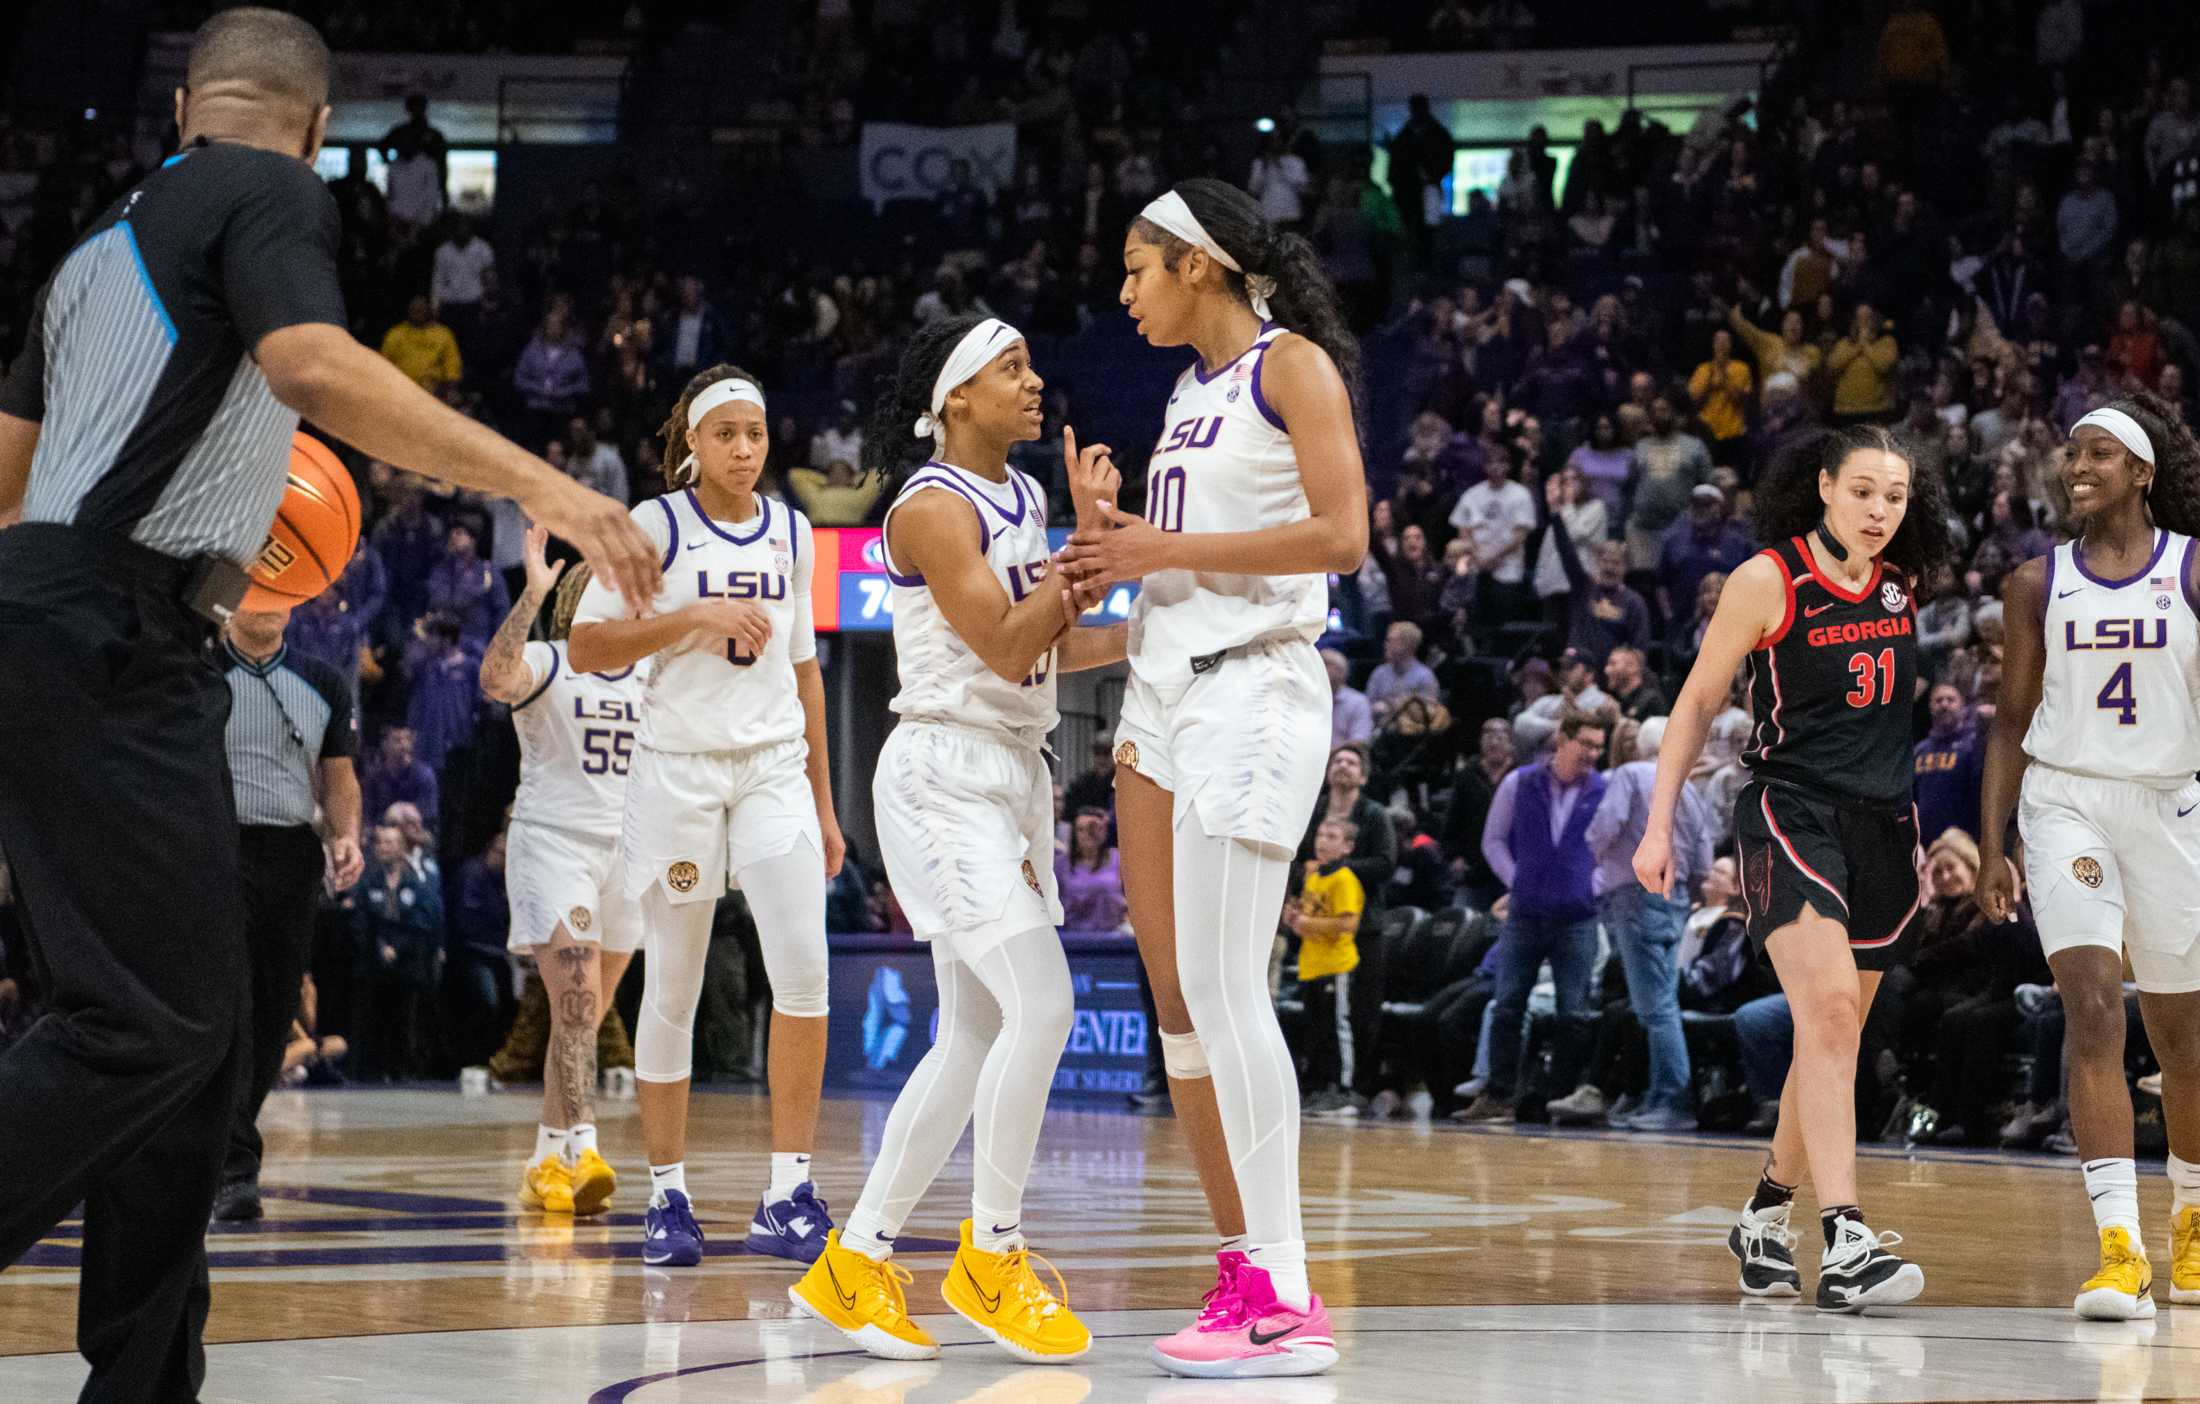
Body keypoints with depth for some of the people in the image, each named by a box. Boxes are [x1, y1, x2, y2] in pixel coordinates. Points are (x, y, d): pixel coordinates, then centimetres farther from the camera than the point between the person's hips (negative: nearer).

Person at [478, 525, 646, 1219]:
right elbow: (496, 678, -27)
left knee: (584, 1017, 10)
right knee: (576, 1004, -19)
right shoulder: (546, 665, -6)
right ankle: (582, 1152, -29)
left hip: (628, 851, 6)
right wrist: (533, 593, -31)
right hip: (552, 843, -6)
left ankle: (546, 1164, 18)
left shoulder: (655, 675, 11)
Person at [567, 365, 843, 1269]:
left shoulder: (790, 533, 11)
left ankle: (788, 1195, -10)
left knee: (802, 966, -14)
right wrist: (694, 616, -18)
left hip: (773, 765, 3)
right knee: (672, 989, 2)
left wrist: (824, 803, 17)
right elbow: (585, 648, -8)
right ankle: (668, 1198, 12)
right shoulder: (656, 526, -3)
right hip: (676, 764, -3)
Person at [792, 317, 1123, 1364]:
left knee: (973, 1038, 8)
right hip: (945, 777, -9)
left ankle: (854, 1264, 14)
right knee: (1042, 1005, -18)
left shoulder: (1024, 496, 14)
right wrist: (1085, 533, -18)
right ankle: (991, 1256, -6)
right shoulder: (932, 508, -13)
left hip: (1013, 776, 9)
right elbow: (1006, 650, -18)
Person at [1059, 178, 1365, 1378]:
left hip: (1251, 689, -9)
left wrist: (1168, 547, -13)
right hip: (1163, 691, 9)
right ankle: (1242, 1271, 9)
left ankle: (1284, 1299, -12)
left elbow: (1339, 535, -16)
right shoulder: (1192, 391, 19)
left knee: (1225, 989, -13)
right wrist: (1118, 559, 8)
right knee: (1175, 996, 5)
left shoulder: (1292, 365, -5)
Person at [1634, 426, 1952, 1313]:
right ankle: (1844, 1244, -30)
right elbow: (1698, 703, 1)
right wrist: (1660, 824, -4)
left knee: (1835, 1038, 10)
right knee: (1828, 1006, -22)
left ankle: (1765, 1216, 29)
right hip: (1790, 810, -6)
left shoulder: (1906, 587, 10)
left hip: (1883, 823, 6)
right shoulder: (1767, 582, -5)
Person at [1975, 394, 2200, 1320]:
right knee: (2092, 1005, -18)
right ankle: (2119, 1250, -25)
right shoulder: (2038, 584, 5)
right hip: (2064, 802, 0)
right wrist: (1991, 852, 3)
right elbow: (2012, 722, 9)